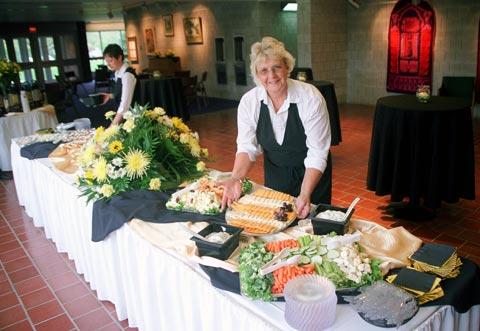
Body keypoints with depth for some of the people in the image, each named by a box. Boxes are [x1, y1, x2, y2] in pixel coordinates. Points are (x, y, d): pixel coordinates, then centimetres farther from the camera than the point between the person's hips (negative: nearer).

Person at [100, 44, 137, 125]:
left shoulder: (127, 74, -20)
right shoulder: (118, 73, 5)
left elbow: (125, 103, -27)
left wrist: (113, 125, -31)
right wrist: (110, 96, 3)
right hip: (124, 115, 8)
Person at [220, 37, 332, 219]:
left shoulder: (311, 98, -25)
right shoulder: (248, 102, -16)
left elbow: (317, 154, -24)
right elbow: (247, 147, -12)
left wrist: (305, 195, -35)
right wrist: (236, 178, -30)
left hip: (310, 175, -2)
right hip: (274, 174, 3)